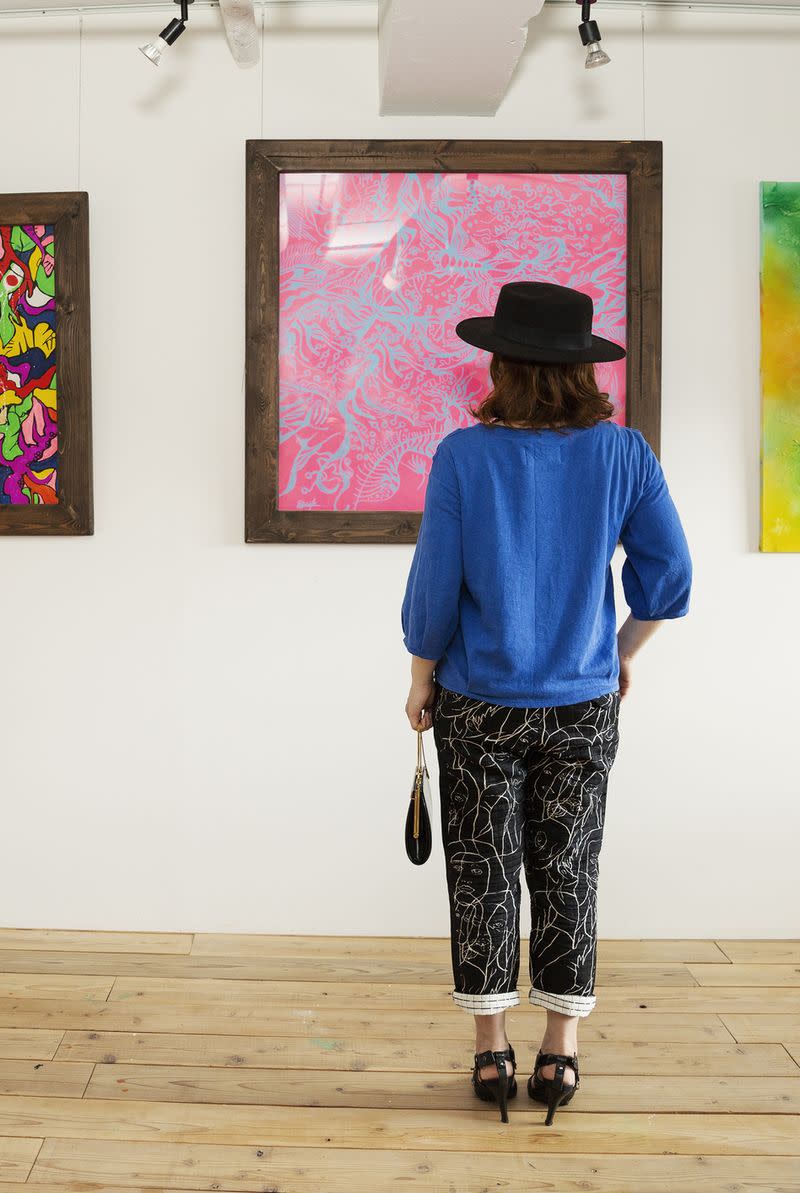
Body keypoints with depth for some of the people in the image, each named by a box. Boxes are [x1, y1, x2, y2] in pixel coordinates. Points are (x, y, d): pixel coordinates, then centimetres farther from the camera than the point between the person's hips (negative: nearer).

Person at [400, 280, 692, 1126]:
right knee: (566, 873, 12)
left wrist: (421, 677, 4)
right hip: (582, 706, 2)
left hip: (479, 706, -1)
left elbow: (435, 583, -10)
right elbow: (668, 574, -4)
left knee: (483, 874, 10)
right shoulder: (622, 454, -7)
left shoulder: (463, 456, -13)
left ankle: (491, 1050, 17)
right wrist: (623, 655, 13)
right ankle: (560, 1051, 18)